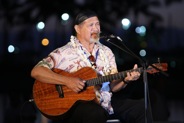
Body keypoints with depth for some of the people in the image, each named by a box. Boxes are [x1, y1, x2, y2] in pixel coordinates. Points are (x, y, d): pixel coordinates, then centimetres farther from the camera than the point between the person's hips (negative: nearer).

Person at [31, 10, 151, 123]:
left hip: (105, 104, 6)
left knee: (143, 107, -8)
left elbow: (112, 87, 15)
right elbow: (36, 72, -12)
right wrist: (68, 80, -21)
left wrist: (125, 80, -8)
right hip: (74, 104, -6)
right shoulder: (64, 53, -2)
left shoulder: (106, 52, 17)